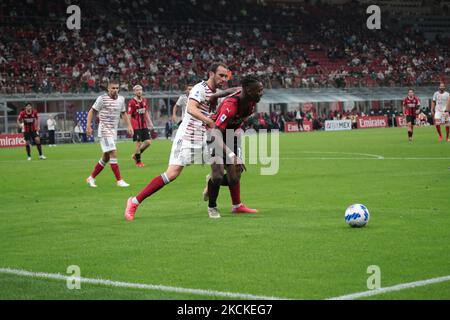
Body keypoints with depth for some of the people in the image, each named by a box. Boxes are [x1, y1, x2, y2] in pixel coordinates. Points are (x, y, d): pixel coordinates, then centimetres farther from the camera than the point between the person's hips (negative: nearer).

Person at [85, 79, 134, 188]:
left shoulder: (121, 99, 8)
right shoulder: (102, 98, -9)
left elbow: (123, 113, 21)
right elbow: (92, 111, -4)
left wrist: (129, 126, 9)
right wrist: (88, 126, -11)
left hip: (114, 131, 7)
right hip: (104, 130, -7)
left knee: (106, 157, 10)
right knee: (113, 154, -15)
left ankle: (91, 178, 23)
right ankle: (119, 181, -13)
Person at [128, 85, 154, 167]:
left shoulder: (144, 100, 10)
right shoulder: (132, 102, -10)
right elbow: (129, 115, -10)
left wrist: (150, 122, 15)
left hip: (144, 126, 6)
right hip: (136, 126, -6)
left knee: (148, 142, 2)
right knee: (139, 143, -4)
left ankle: (135, 155, 20)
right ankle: (138, 161, 11)